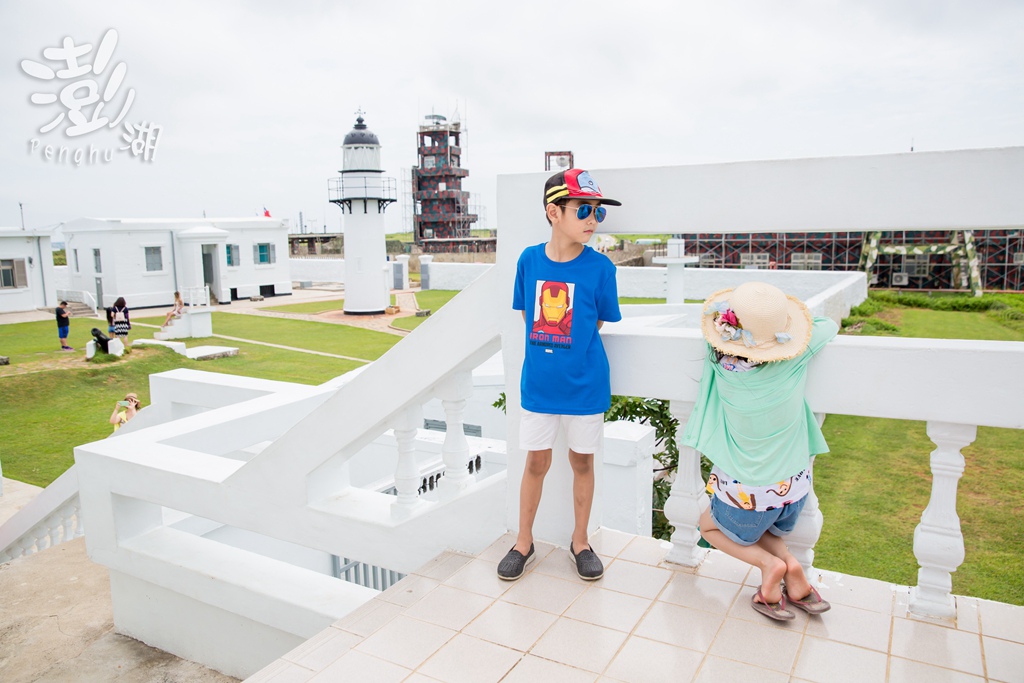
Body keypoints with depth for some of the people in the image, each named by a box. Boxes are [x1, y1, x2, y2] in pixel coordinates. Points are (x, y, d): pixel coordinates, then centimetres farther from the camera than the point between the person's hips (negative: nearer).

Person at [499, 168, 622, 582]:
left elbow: (599, 321, -1)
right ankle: (524, 542, 31)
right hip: (538, 382, 2)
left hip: (584, 384, -1)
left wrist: (568, 349, 1)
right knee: (536, 461, 13)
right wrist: (547, 352, 4)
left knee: (582, 460, 13)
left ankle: (579, 542, 33)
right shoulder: (529, 259, -5)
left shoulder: (599, 267, -11)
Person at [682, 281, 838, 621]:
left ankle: (768, 563, 4)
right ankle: (791, 566, 8)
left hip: (745, 495, -3)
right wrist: (780, 326, 14)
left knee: (710, 526, 27)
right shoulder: (796, 357, -18)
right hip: (794, 491, 3)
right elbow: (829, 324, 4)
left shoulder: (722, 365, -21)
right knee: (761, 529, 34)